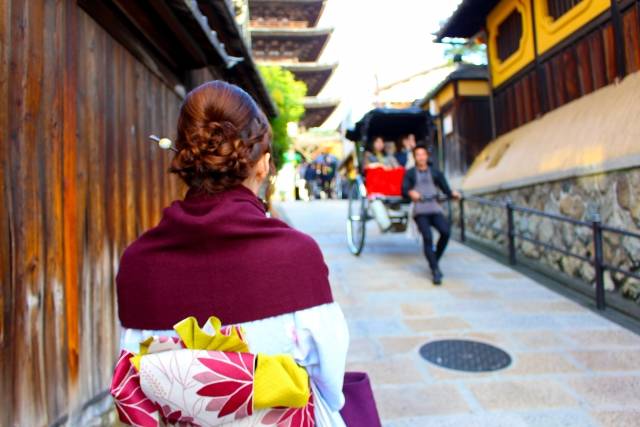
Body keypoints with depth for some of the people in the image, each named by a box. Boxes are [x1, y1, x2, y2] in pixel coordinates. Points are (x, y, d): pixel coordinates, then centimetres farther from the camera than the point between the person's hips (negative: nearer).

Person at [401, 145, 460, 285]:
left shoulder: (435, 172, 16)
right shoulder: (410, 173, 10)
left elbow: (446, 189, 12)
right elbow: (404, 190, -1)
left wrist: (453, 194, -10)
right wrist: (410, 193, -24)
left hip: (435, 208, 2)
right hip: (420, 211, -2)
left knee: (445, 232, -20)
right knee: (427, 238, -20)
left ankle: (434, 260, 3)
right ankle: (435, 270, -15)